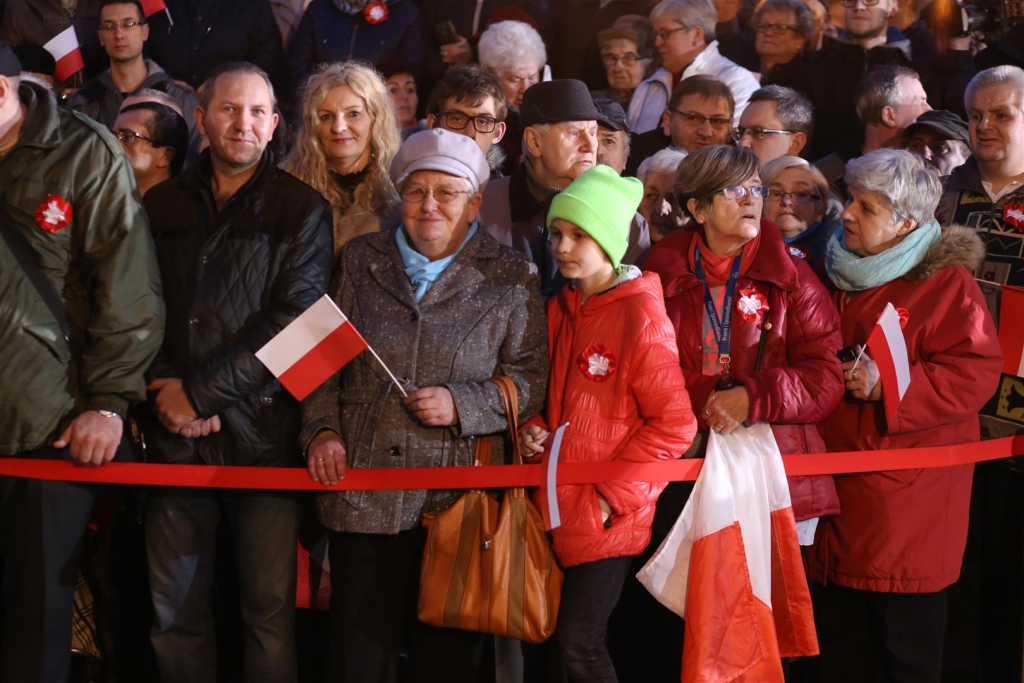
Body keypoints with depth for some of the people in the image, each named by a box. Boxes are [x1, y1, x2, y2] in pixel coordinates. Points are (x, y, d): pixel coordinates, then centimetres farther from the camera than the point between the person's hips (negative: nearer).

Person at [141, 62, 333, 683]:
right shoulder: (163, 205, 13)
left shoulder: (302, 210, 2)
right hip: (176, 436, 3)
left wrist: (202, 393, -11)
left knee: (270, 608, -1)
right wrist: (165, 390, -7)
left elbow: (293, 321, -8)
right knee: (175, 609, 7)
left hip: (262, 430, -3)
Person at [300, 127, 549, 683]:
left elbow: (532, 380, -1)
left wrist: (462, 405, -14)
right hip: (364, 498, 2)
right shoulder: (360, 261, 9)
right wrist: (321, 429, 0)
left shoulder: (510, 279, 1)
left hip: (458, 498, -2)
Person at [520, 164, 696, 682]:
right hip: (560, 505, 7)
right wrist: (534, 430, 1)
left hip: (609, 517, -7)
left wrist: (611, 496, -15)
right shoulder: (560, 309, 10)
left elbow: (674, 423, -14)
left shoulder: (640, 315, -12)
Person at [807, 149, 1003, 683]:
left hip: (907, 497, -6)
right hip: (839, 491, 6)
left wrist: (886, 384, -23)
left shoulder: (947, 283, -8)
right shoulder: (842, 275, 13)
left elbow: (976, 374, -17)